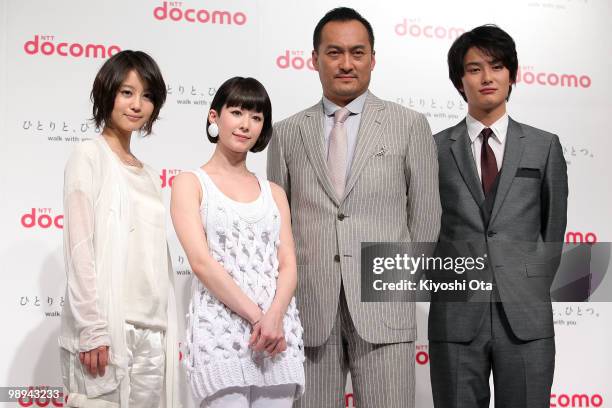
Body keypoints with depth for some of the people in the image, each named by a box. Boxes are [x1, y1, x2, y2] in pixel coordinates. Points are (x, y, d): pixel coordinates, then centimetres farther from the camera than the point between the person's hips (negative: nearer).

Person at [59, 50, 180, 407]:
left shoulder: (150, 176, 18)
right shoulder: (90, 156, 0)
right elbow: (79, 247, -8)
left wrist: (170, 330, 10)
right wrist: (92, 330, -15)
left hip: (154, 332, 6)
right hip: (106, 328, -6)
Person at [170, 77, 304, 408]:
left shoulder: (274, 192, 17)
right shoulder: (190, 183, 5)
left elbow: (288, 265, 7)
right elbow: (201, 262, -7)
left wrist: (274, 317, -12)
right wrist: (257, 317, -13)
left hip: (279, 331, 4)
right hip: (220, 328, -4)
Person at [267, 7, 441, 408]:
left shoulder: (410, 126, 5)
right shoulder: (287, 133, 10)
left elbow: (426, 214, 7)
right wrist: (288, 290, 7)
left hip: (383, 309, -1)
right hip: (308, 309, 2)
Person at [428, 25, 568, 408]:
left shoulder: (545, 146, 8)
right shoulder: (436, 149, 5)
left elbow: (554, 228, 11)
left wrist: (532, 292, 4)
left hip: (526, 318, 1)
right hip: (456, 318, 0)